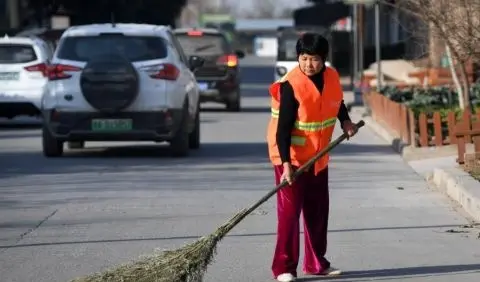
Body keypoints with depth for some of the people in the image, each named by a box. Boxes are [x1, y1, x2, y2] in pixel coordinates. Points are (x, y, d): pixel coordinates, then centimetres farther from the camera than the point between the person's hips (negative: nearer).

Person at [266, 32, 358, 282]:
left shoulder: (331, 77, -3)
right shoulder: (291, 85, -22)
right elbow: (283, 128, -25)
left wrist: (345, 121, 2)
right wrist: (286, 164, -31)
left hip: (318, 156, 7)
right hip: (291, 156, -7)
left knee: (318, 210, 14)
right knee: (289, 210, -8)